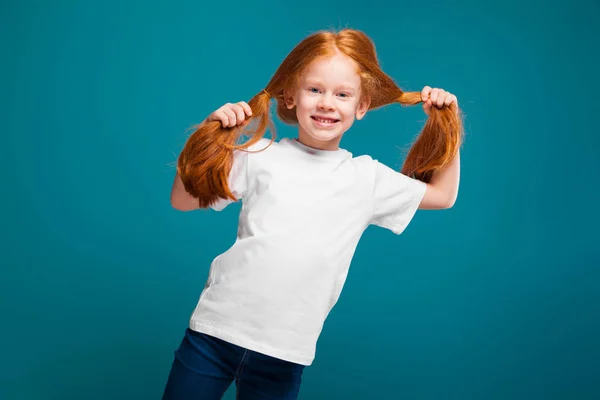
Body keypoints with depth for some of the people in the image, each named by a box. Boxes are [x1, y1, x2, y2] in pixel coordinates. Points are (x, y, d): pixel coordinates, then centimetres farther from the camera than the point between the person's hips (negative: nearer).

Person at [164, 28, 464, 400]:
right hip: (214, 331, 0)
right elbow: (184, 201, 2)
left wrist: (447, 124, 10)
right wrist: (210, 135, -10)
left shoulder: (368, 177, 5)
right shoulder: (260, 155, 0)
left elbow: (442, 195, 15)